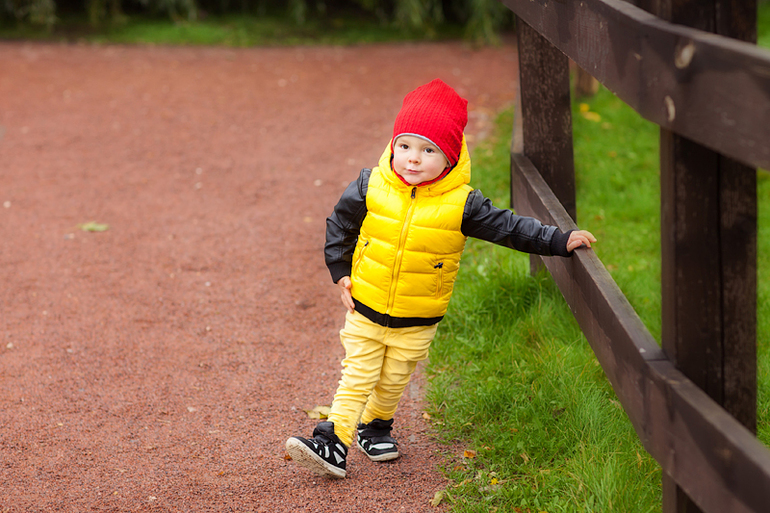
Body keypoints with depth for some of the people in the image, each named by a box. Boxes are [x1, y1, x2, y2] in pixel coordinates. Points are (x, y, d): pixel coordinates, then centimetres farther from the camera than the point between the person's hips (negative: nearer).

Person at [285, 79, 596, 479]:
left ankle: (375, 426, 39)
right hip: (365, 310, 0)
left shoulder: (461, 204, -15)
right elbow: (339, 226, 4)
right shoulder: (371, 187, -11)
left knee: (393, 382, 15)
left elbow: (510, 228, -10)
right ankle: (334, 439, 7)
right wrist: (341, 274, 3)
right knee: (357, 379, 2)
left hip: (417, 322, 0)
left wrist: (561, 241, -15)